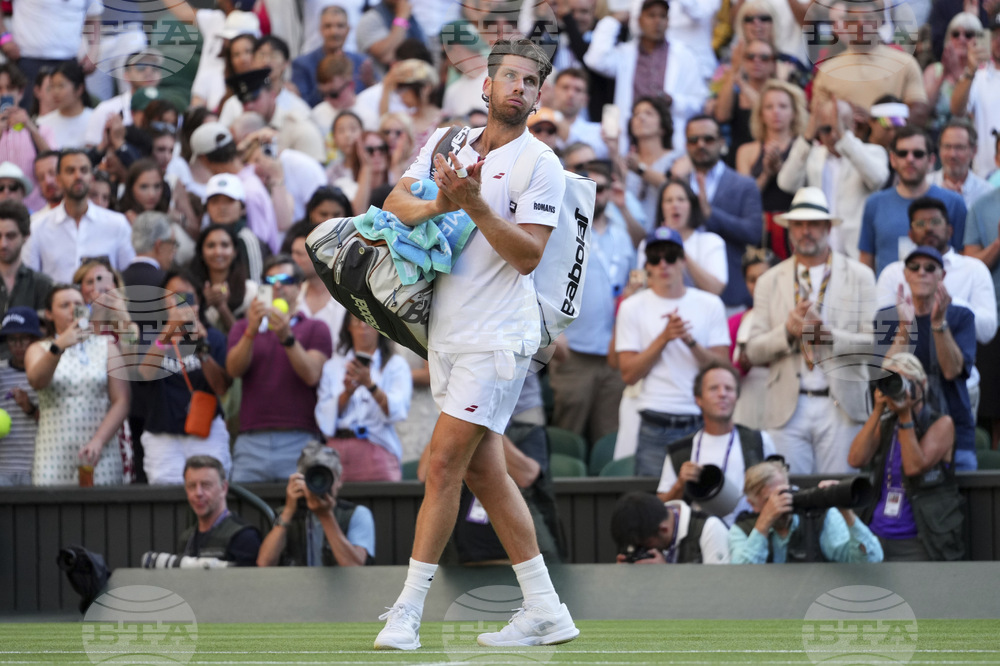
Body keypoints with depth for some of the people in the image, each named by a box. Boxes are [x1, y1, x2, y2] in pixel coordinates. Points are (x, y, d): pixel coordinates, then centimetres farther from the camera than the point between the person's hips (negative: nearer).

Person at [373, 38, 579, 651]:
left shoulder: (541, 166, -5)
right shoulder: (448, 142, 13)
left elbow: (528, 255, -13)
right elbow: (396, 202, 5)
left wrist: (476, 205, -24)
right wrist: (438, 204, -15)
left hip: (497, 340, -7)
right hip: (449, 335, 7)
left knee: (445, 464, -12)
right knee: (484, 472, 7)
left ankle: (408, 611, -9)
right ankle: (545, 611, 13)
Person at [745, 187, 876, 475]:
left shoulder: (860, 276, 8)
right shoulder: (770, 282, 12)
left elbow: (874, 343, 0)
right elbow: (753, 351, 7)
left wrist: (827, 335, -15)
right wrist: (787, 331, -11)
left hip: (841, 407, -1)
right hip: (788, 407, 1)